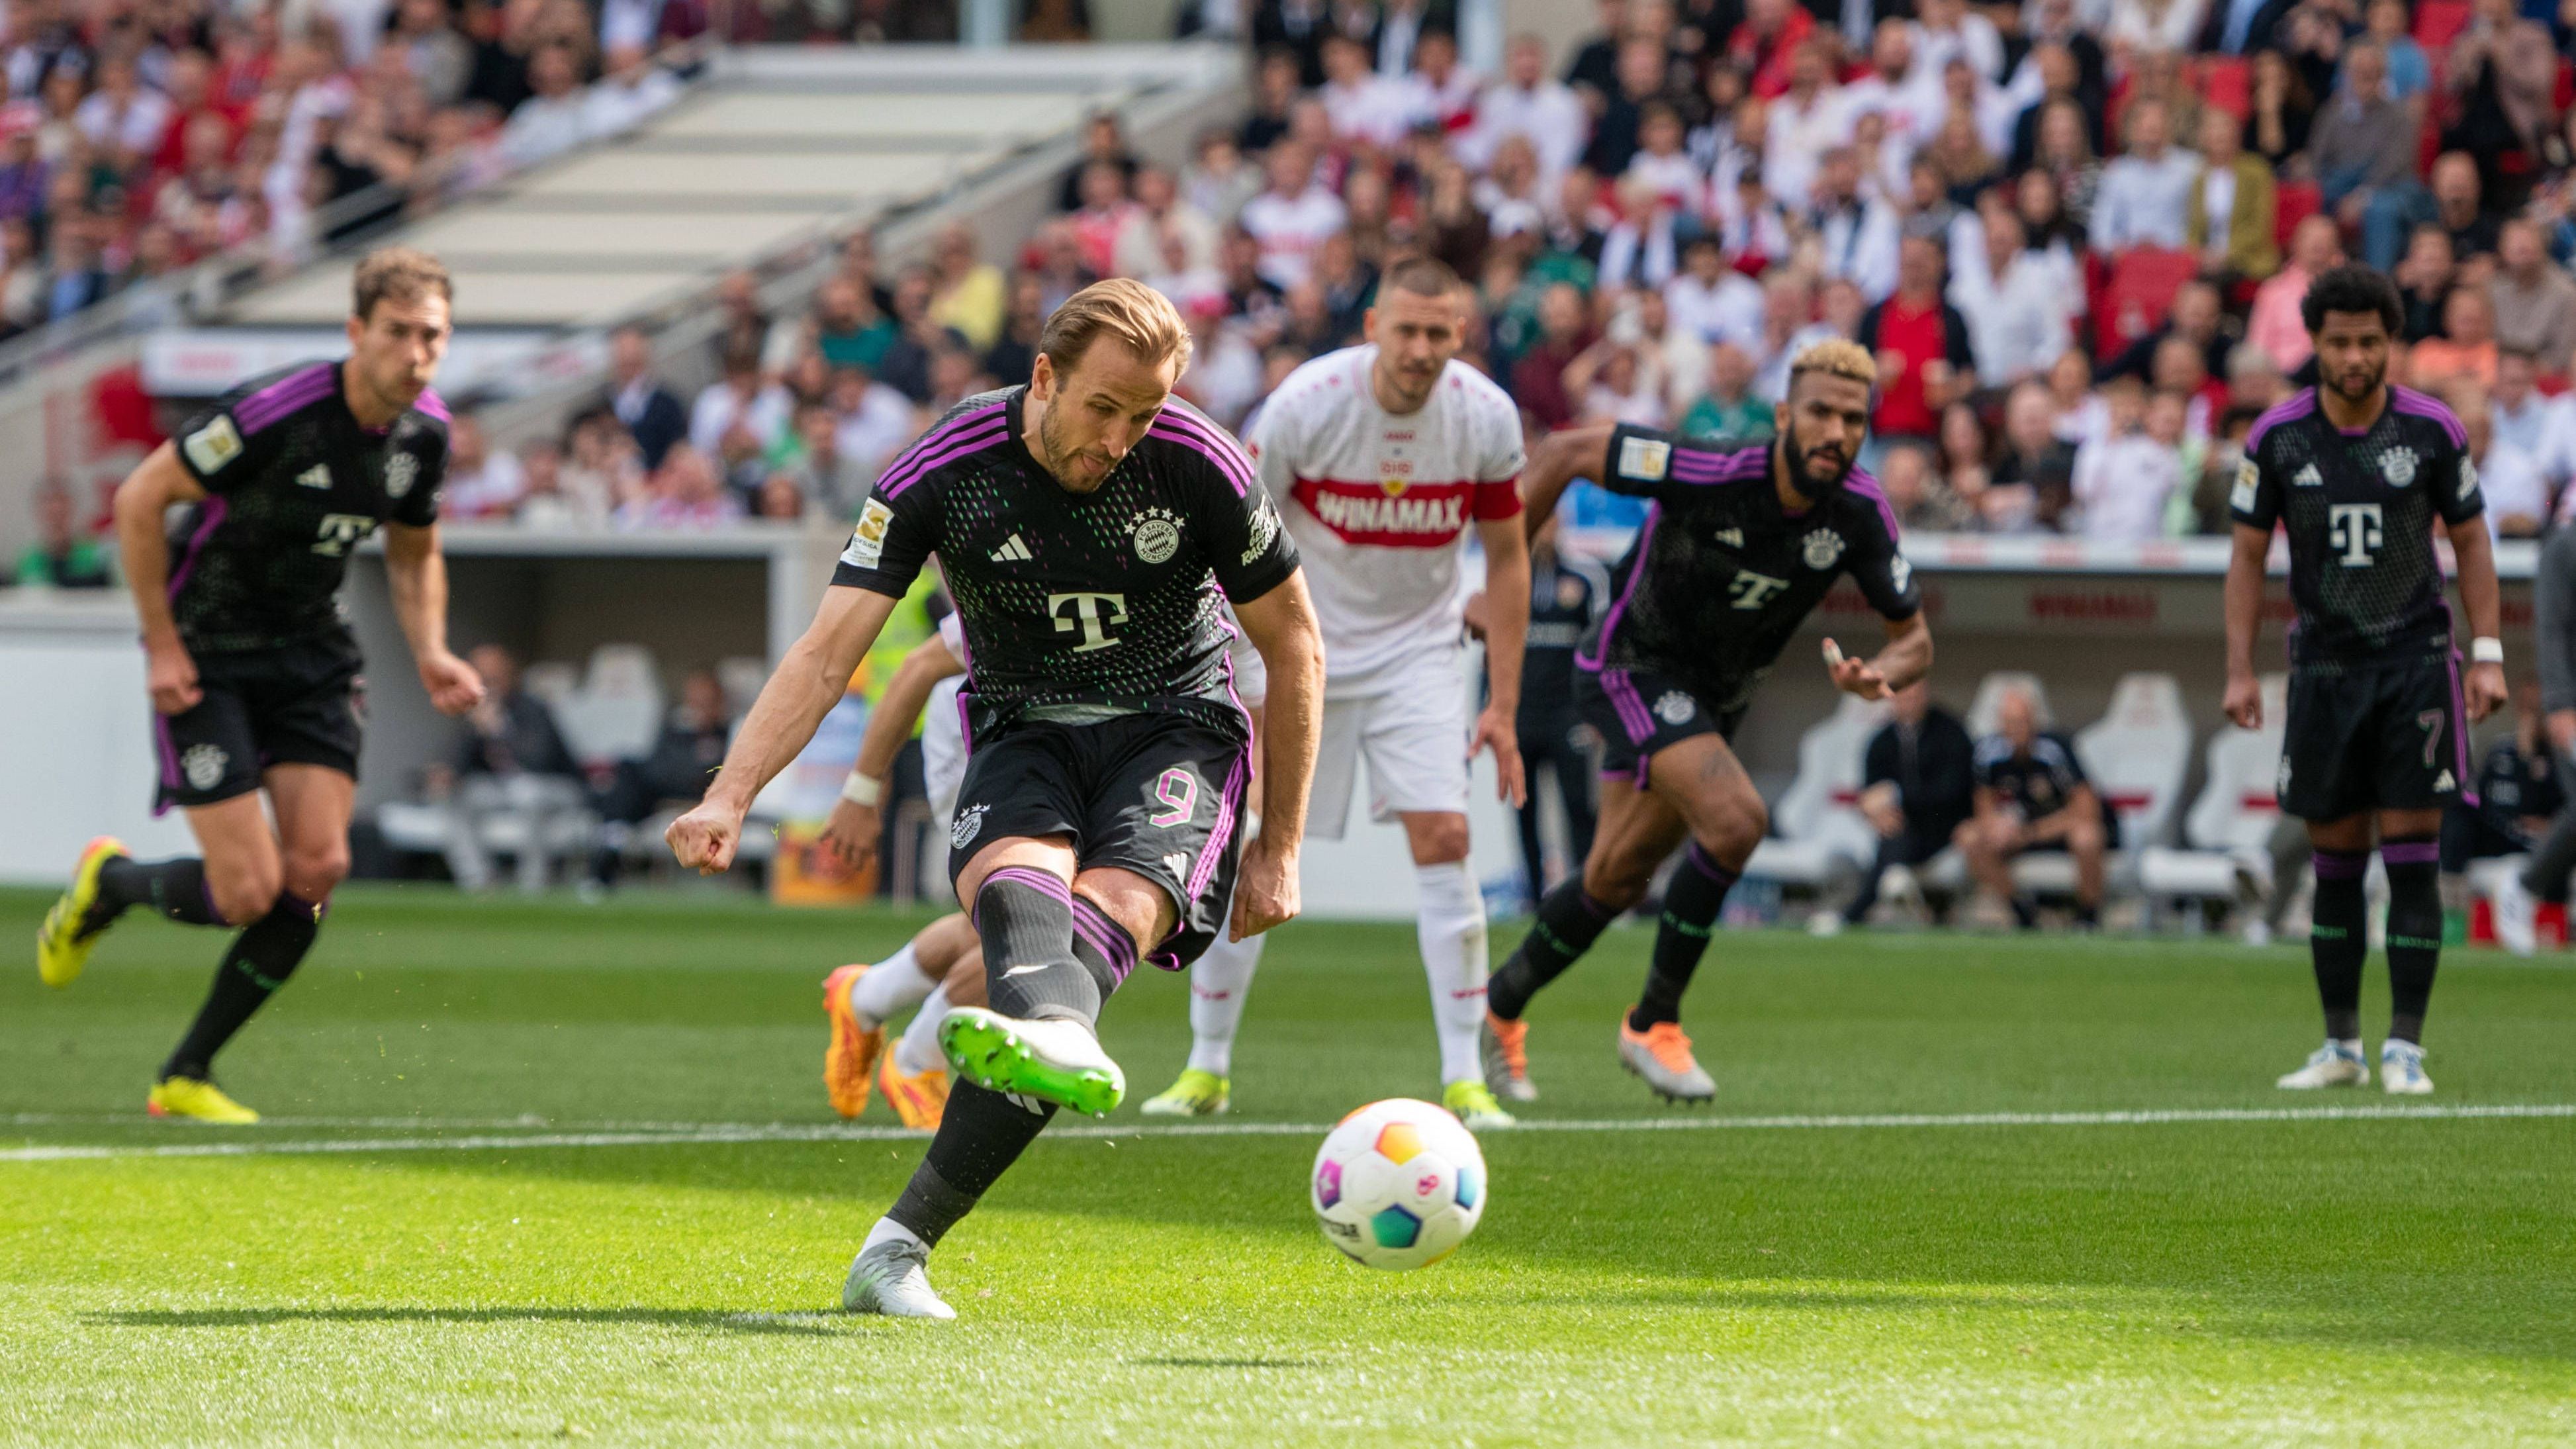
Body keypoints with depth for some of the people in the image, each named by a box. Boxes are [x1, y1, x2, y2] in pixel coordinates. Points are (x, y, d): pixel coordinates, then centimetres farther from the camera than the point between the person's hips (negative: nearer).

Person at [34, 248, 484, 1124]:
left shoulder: (424, 434, -3)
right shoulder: (276, 412, -24)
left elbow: (414, 555, 16)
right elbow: (140, 500, -17)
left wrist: (429, 654, -1)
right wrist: (163, 646, -16)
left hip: (311, 655, 6)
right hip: (208, 656, -6)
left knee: (317, 868, -8)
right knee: (248, 890, -13)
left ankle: (187, 1076, 8)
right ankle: (107, 884, 22)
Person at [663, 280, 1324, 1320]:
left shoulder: (1200, 465, -11)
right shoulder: (949, 469, -12)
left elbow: (1293, 648, 3)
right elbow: (827, 652, -13)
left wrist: (1281, 847, 3)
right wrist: (730, 798, -28)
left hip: (1176, 731, -1)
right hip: (1025, 730, 1)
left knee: (1113, 908, -31)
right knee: (1019, 878, -35)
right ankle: (1055, 1035, -72)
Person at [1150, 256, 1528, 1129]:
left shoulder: (1486, 417, -12)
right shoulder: (1307, 403, -19)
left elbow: (1507, 560, 0)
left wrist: (1504, 706, -2)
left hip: (1415, 653, 1)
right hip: (1301, 648, -1)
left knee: (1443, 842, -13)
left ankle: (1464, 1080, -7)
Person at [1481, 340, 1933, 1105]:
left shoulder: (1860, 515, -16)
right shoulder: (1710, 475, -30)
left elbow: (1914, 635, -5)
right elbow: (1566, 452, -19)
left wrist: (1882, 674, -29)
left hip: (1716, 693, 6)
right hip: (1632, 666, -6)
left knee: (1615, 881, 13)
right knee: (1735, 817, -26)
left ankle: (1499, 1009, 37)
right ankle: (1654, 1024, -10)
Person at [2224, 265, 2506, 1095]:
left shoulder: (2431, 430, -4)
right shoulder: (2277, 438, -2)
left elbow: (2470, 539, 5)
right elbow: (2248, 556, 5)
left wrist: (2488, 653, -1)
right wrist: (2240, 670, 0)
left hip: (2416, 661, -1)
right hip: (2324, 667, 1)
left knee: (2412, 856, -7)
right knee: (2334, 862, 5)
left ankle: (2405, 1047, -4)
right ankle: (2340, 1044, 14)